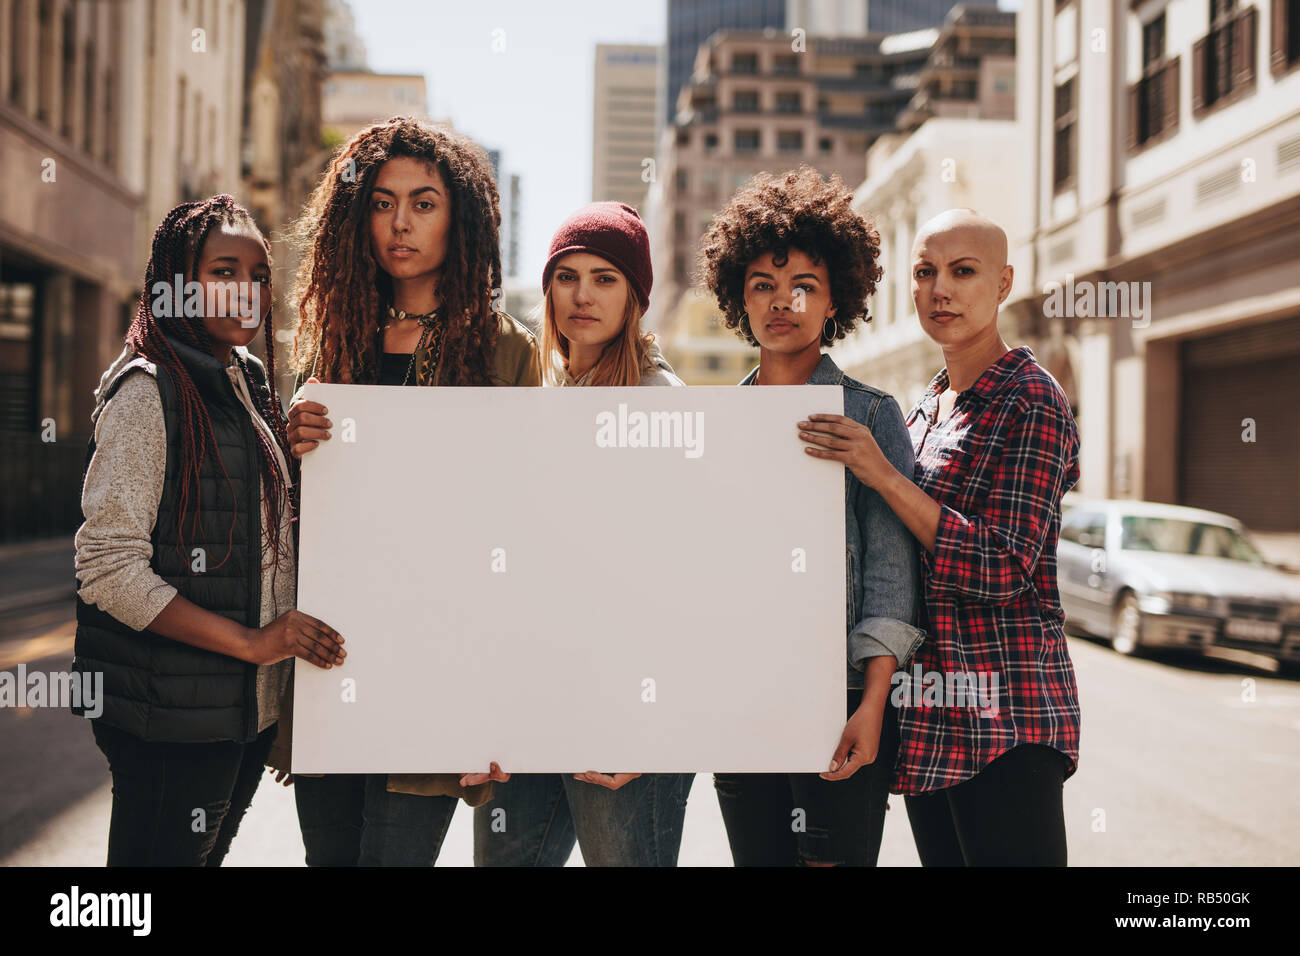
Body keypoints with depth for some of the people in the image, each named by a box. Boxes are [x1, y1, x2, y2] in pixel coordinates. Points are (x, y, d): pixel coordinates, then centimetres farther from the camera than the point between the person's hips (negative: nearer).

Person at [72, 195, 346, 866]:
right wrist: (250, 641, -20)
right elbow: (108, 569, -19)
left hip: (253, 706, 8)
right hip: (170, 718, -8)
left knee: (210, 856, 19)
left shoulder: (249, 382, 12)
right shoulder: (149, 388, -13)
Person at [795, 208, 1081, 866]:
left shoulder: (1031, 402, -9)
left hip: (1005, 713, -8)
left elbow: (1003, 571, -18)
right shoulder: (928, 406, 15)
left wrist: (883, 475, -19)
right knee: (943, 858, 13)